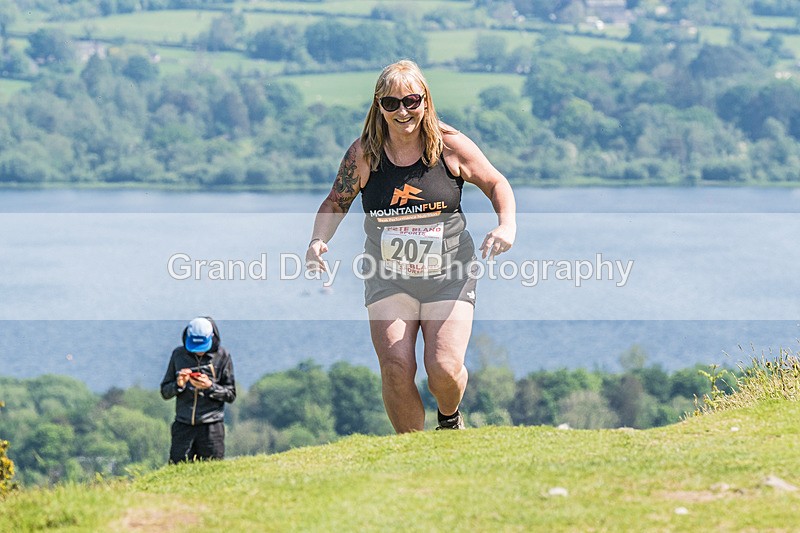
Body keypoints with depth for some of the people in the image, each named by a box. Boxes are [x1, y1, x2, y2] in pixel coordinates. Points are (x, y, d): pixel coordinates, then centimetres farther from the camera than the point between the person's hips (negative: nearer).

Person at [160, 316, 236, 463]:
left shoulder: (222, 356, 1)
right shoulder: (178, 354, 6)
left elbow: (231, 394, 2)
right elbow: (165, 392, 11)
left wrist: (210, 386, -14)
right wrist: (178, 385, -10)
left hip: (211, 426, -2)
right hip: (183, 425, 2)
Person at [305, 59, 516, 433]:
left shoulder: (450, 147, -5)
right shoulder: (364, 154, -3)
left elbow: (496, 184, 8)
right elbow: (336, 202, 11)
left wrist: (507, 225, -11)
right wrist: (318, 241, -7)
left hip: (447, 275, -1)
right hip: (388, 279, 1)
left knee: (444, 368, -14)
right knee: (396, 369, -16)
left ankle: (450, 419, 22)